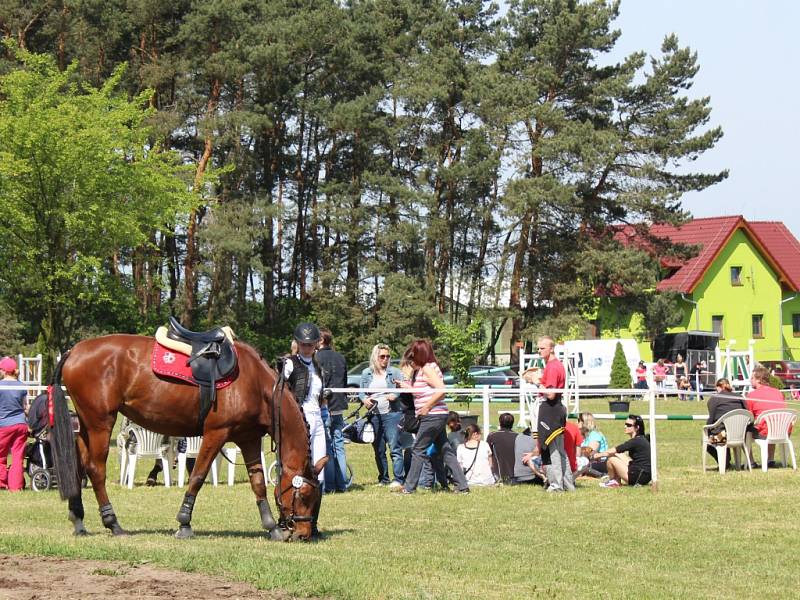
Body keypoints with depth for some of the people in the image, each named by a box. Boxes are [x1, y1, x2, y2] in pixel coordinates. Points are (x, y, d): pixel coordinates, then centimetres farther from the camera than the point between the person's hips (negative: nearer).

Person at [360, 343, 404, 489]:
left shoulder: (394, 372, 4)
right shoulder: (366, 373, 12)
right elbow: (361, 391, 15)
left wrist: (396, 395, -19)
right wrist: (364, 399, -6)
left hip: (391, 413, -4)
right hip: (374, 415, 4)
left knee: (395, 447, -11)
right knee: (378, 450, 10)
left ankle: (398, 479, -11)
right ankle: (383, 479, 19)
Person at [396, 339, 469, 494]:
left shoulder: (427, 369, -12)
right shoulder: (423, 370, 17)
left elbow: (441, 390, -23)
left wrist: (426, 408, -20)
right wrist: (407, 387, 18)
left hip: (432, 416, -10)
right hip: (438, 417, 10)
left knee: (418, 451, -3)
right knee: (444, 452, 9)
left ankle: (409, 487, 2)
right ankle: (462, 486, 7)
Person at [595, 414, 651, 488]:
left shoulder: (636, 441, -18)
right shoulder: (641, 439, 11)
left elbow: (610, 452, -13)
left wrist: (597, 455, -2)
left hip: (638, 478, -10)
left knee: (611, 459, -6)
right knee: (616, 455, 14)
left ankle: (612, 481, 18)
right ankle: (617, 481, 12)